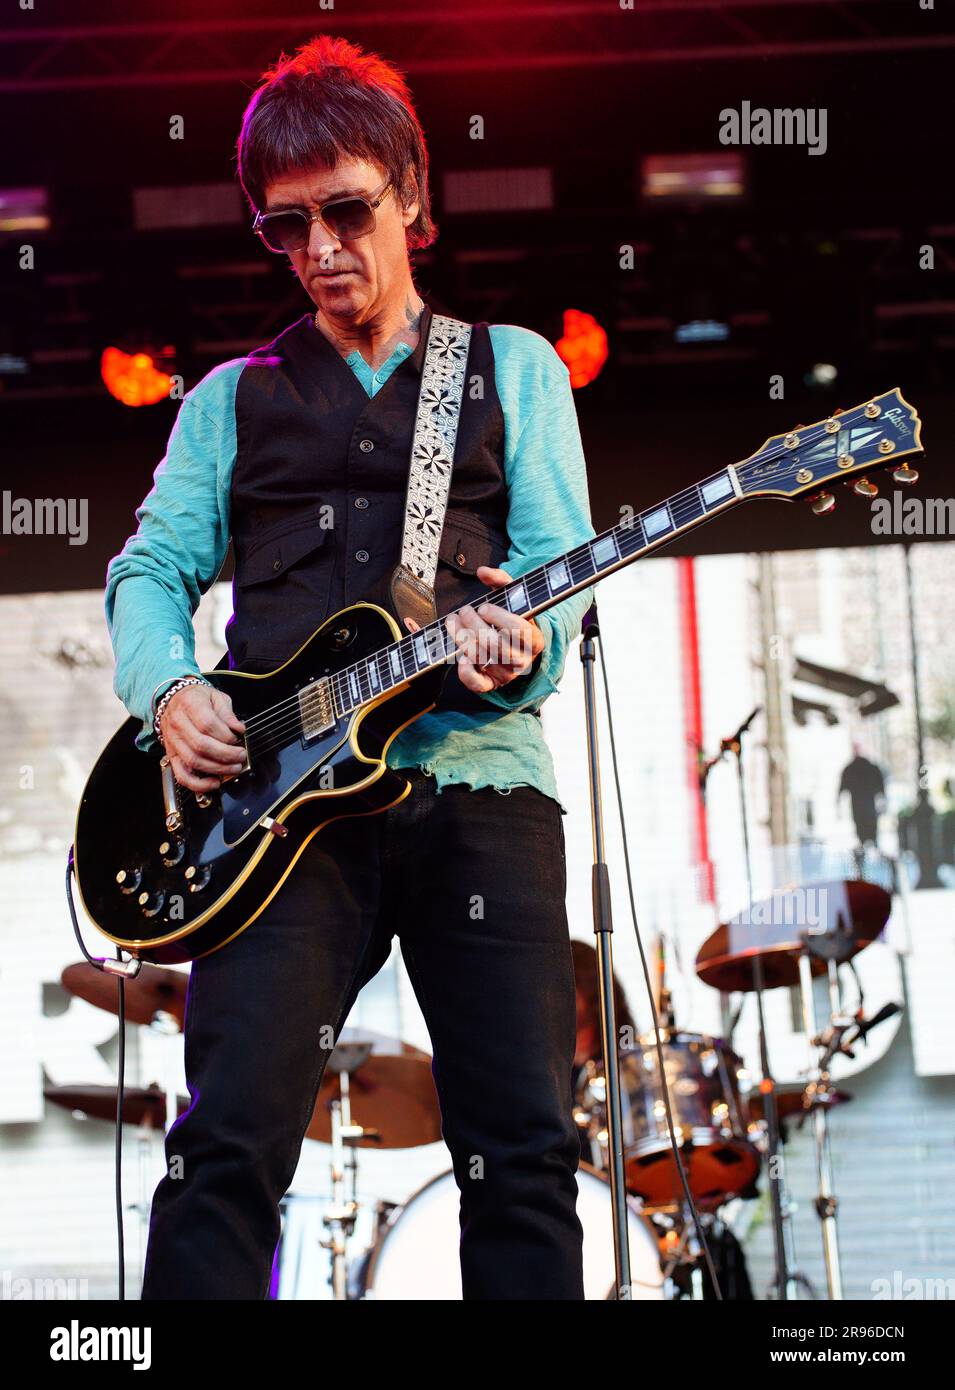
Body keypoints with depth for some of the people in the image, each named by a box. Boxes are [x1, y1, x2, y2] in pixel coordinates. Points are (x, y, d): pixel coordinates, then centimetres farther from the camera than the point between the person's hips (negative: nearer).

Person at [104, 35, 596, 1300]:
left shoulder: (514, 366, 17)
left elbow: (562, 563, 6)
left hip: (476, 770, 0)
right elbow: (152, 568, 14)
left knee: (526, 1155, -5)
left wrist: (523, 644, -18)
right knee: (230, 1139, -13)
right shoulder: (231, 399, 22)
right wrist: (168, 689, -8)